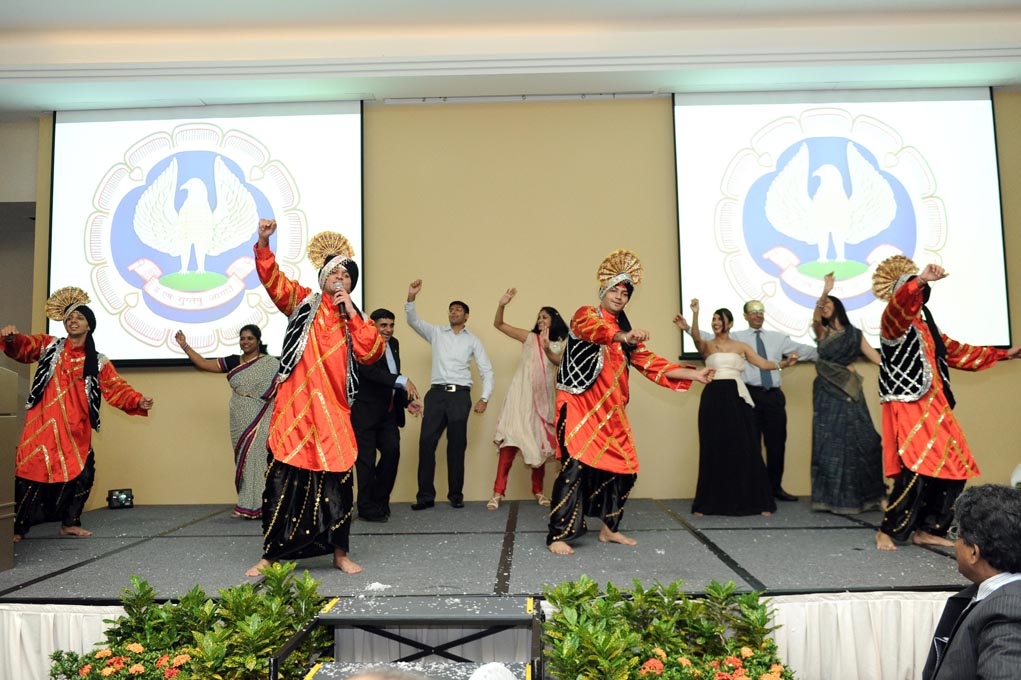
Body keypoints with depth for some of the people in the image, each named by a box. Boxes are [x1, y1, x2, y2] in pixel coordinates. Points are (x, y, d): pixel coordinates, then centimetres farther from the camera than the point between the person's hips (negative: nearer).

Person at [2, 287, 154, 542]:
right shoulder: (49, 345, 10)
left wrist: (138, 401, -17)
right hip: (43, 424, -2)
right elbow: (22, 347, -6)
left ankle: (69, 523, 22)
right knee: (31, 472, -5)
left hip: (75, 430, 2)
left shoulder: (98, 362, 7)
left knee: (80, 474, 5)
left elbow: (117, 389, 0)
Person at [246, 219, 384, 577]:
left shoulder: (355, 321, 13)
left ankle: (340, 552, 19)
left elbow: (372, 352, -4)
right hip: (295, 408, -1)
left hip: (332, 412, 2)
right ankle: (271, 554, 15)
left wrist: (350, 313, -5)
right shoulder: (304, 302, 9)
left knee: (336, 481, 4)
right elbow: (272, 279, -3)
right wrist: (263, 244, -19)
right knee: (283, 479, 2)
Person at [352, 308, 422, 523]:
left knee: (392, 452, 2)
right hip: (364, 412, -7)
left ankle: (380, 501, 20)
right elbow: (372, 372, -29)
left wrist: (407, 401, 8)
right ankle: (367, 507, 13)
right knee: (366, 459, 0)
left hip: (388, 413, 7)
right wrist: (403, 381, -38)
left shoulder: (393, 344, 12)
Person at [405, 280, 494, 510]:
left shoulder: (473, 340, 10)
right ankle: (426, 495, 2)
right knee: (426, 442, -5)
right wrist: (411, 297, -15)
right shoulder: (436, 333, 13)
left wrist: (484, 398, -2)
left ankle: (456, 495, 12)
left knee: (457, 445, 3)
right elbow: (413, 321, 1)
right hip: (436, 393, 1)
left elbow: (486, 370, 8)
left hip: (460, 395, -1)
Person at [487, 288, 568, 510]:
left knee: (540, 442, 8)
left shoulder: (560, 344, 10)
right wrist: (502, 305, -15)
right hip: (521, 394, -2)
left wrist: (547, 348, -24)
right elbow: (498, 324, 1)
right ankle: (498, 492, -9)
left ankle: (538, 491, 20)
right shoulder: (529, 337, 6)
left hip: (543, 397, 2)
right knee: (511, 438, -10)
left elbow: (560, 363, -9)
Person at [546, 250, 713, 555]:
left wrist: (694, 374, 4)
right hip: (580, 408, -7)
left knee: (622, 468, 6)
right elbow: (594, 329, -25)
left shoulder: (625, 333, 19)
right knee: (576, 466, -14)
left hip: (610, 413, 7)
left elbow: (651, 363, 12)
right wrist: (624, 336, -44)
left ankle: (609, 528, 23)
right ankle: (558, 536, -6)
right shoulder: (585, 315, 0)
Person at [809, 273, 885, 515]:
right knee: (829, 443, -1)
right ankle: (831, 497, 4)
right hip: (827, 391, 0)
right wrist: (825, 291, -31)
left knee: (856, 441, -2)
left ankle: (857, 495, 11)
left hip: (849, 391, 0)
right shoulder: (822, 332, 5)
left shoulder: (854, 334, 8)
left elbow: (876, 357, 6)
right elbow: (815, 317, -17)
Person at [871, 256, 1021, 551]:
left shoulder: (926, 326, 19)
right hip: (908, 408, -9)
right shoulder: (894, 322, -6)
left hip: (934, 408, 9)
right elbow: (899, 305, -31)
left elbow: (957, 351, 31)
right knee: (917, 471, -16)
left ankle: (926, 530, 16)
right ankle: (887, 531, -4)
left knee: (953, 469, 7)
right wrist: (920, 280, -48)